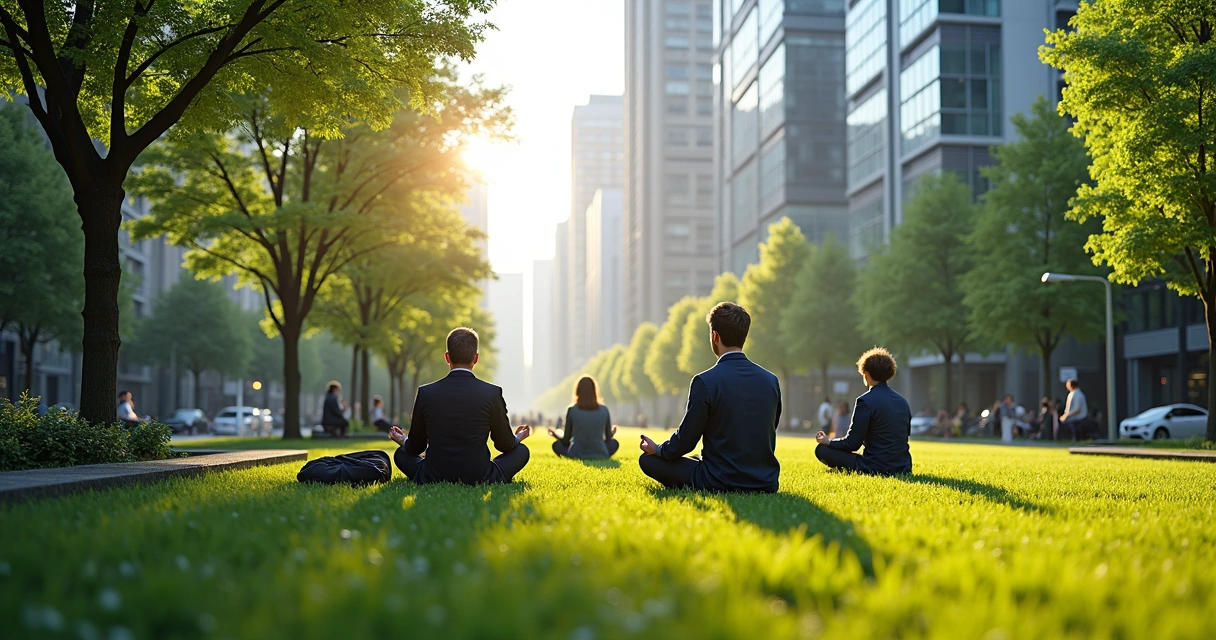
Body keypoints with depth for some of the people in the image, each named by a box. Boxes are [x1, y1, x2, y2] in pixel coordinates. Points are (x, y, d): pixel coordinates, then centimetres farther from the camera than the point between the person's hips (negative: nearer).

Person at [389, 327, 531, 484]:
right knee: (521, 450, 21)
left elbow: (415, 448, 6)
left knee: (401, 454, 29)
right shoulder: (492, 393, -9)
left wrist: (403, 441, 31)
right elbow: (504, 445, 4)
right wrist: (517, 438, 28)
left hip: (433, 481, 2)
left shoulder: (425, 393, -5)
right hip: (480, 480, -1)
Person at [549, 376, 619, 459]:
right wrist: (612, 433, 34)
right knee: (614, 442, 30)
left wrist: (555, 435, 26)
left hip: (576, 455, -2)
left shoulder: (572, 410, -7)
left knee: (556, 444, 25)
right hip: (600, 456, 2)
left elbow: (566, 439, 3)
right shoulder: (604, 410, -4)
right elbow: (608, 436, 9)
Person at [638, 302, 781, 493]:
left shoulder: (705, 382, -16)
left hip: (720, 484, -7)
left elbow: (685, 441, -9)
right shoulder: (771, 381, 0)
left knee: (648, 460, 9)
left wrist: (657, 449, 13)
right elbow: (769, 440, 11)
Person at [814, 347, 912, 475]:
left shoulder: (866, 401, -14)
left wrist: (829, 441, 7)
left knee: (821, 449, 0)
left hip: (877, 469, -8)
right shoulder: (903, 401, 8)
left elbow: (852, 443, -13)